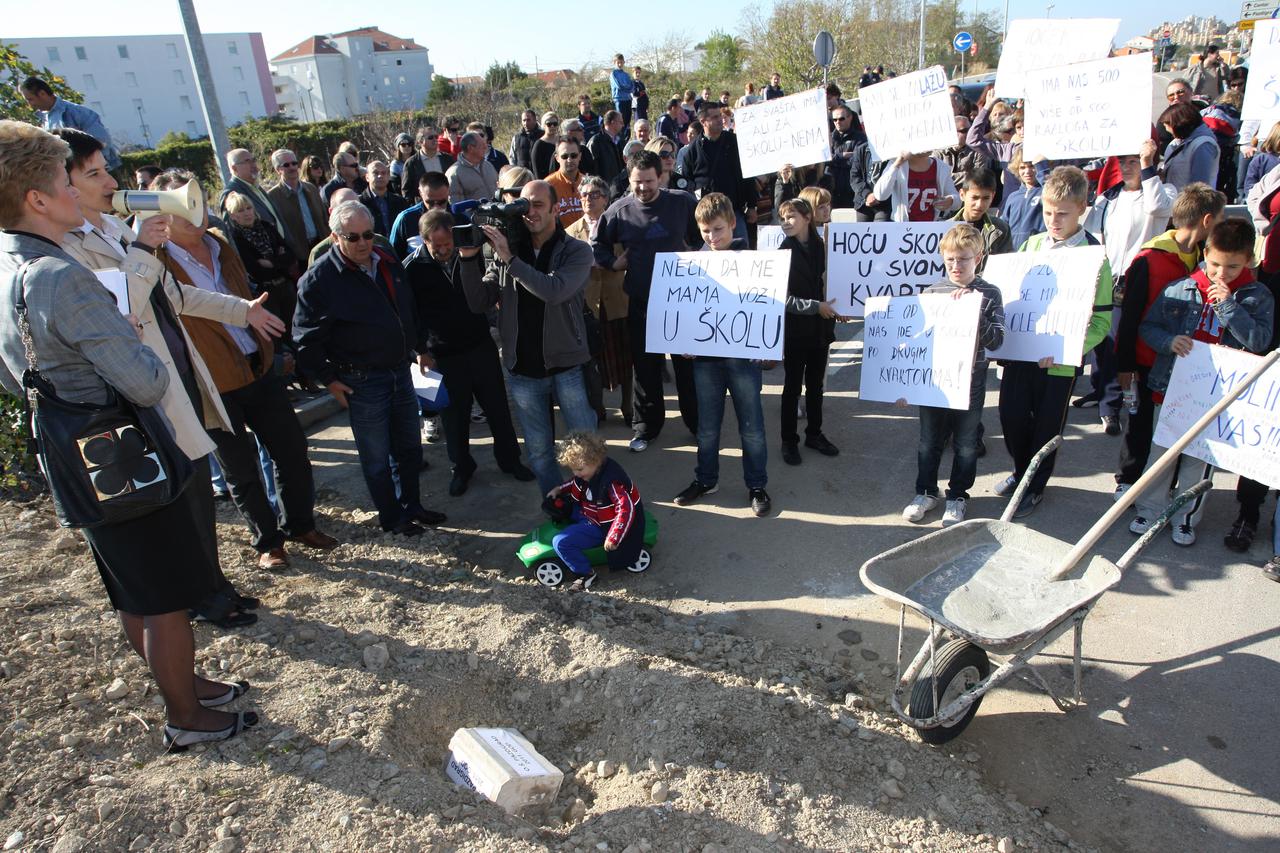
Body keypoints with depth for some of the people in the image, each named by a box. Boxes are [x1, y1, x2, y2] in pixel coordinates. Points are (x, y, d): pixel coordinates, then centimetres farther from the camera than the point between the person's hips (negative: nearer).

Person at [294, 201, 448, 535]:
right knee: (377, 457, 6)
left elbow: (409, 309, 21)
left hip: (400, 370, 7)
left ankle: (412, 505, 36)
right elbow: (307, 338, -11)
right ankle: (391, 518, 23)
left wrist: (421, 348, 23)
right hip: (362, 381, -6)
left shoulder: (388, 263, 6)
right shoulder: (319, 279, -14)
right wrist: (329, 379, -11)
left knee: (409, 447, 18)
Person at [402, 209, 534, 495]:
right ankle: (462, 468, 29)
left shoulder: (469, 253, -1)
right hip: (445, 355, -2)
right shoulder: (413, 268, -9)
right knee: (454, 415, 10)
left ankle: (510, 460, 29)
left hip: (481, 345, 2)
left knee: (498, 407, 11)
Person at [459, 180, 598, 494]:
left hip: (567, 366, -3)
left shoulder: (576, 251, -4)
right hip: (523, 370, 3)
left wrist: (510, 258, -24)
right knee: (539, 450, 13)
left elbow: (554, 290, -23)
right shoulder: (507, 249, 4)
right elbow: (479, 303, 0)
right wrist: (469, 259, -13)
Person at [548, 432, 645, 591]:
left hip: (601, 526, -10)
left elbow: (626, 509, -35)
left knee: (560, 542, -19)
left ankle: (586, 574, -5)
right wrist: (560, 489, 4)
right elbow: (577, 484, 18)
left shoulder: (611, 481, -33)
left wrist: (613, 538, -34)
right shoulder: (588, 471, -6)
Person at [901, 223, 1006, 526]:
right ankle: (926, 492, 30)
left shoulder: (989, 294, -4)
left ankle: (957, 496, 28)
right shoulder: (932, 292, 0)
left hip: (969, 384, -2)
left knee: (965, 445, 11)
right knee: (929, 441, 13)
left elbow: (995, 340, -12)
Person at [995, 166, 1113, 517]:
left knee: (1047, 426, 10)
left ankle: (1035, 487, 31)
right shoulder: (1031, 244, 5)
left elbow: (1100, 321, -11)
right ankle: (1022, 470, 38)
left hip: (1060, 361, -4)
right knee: (1012, 416, 11)